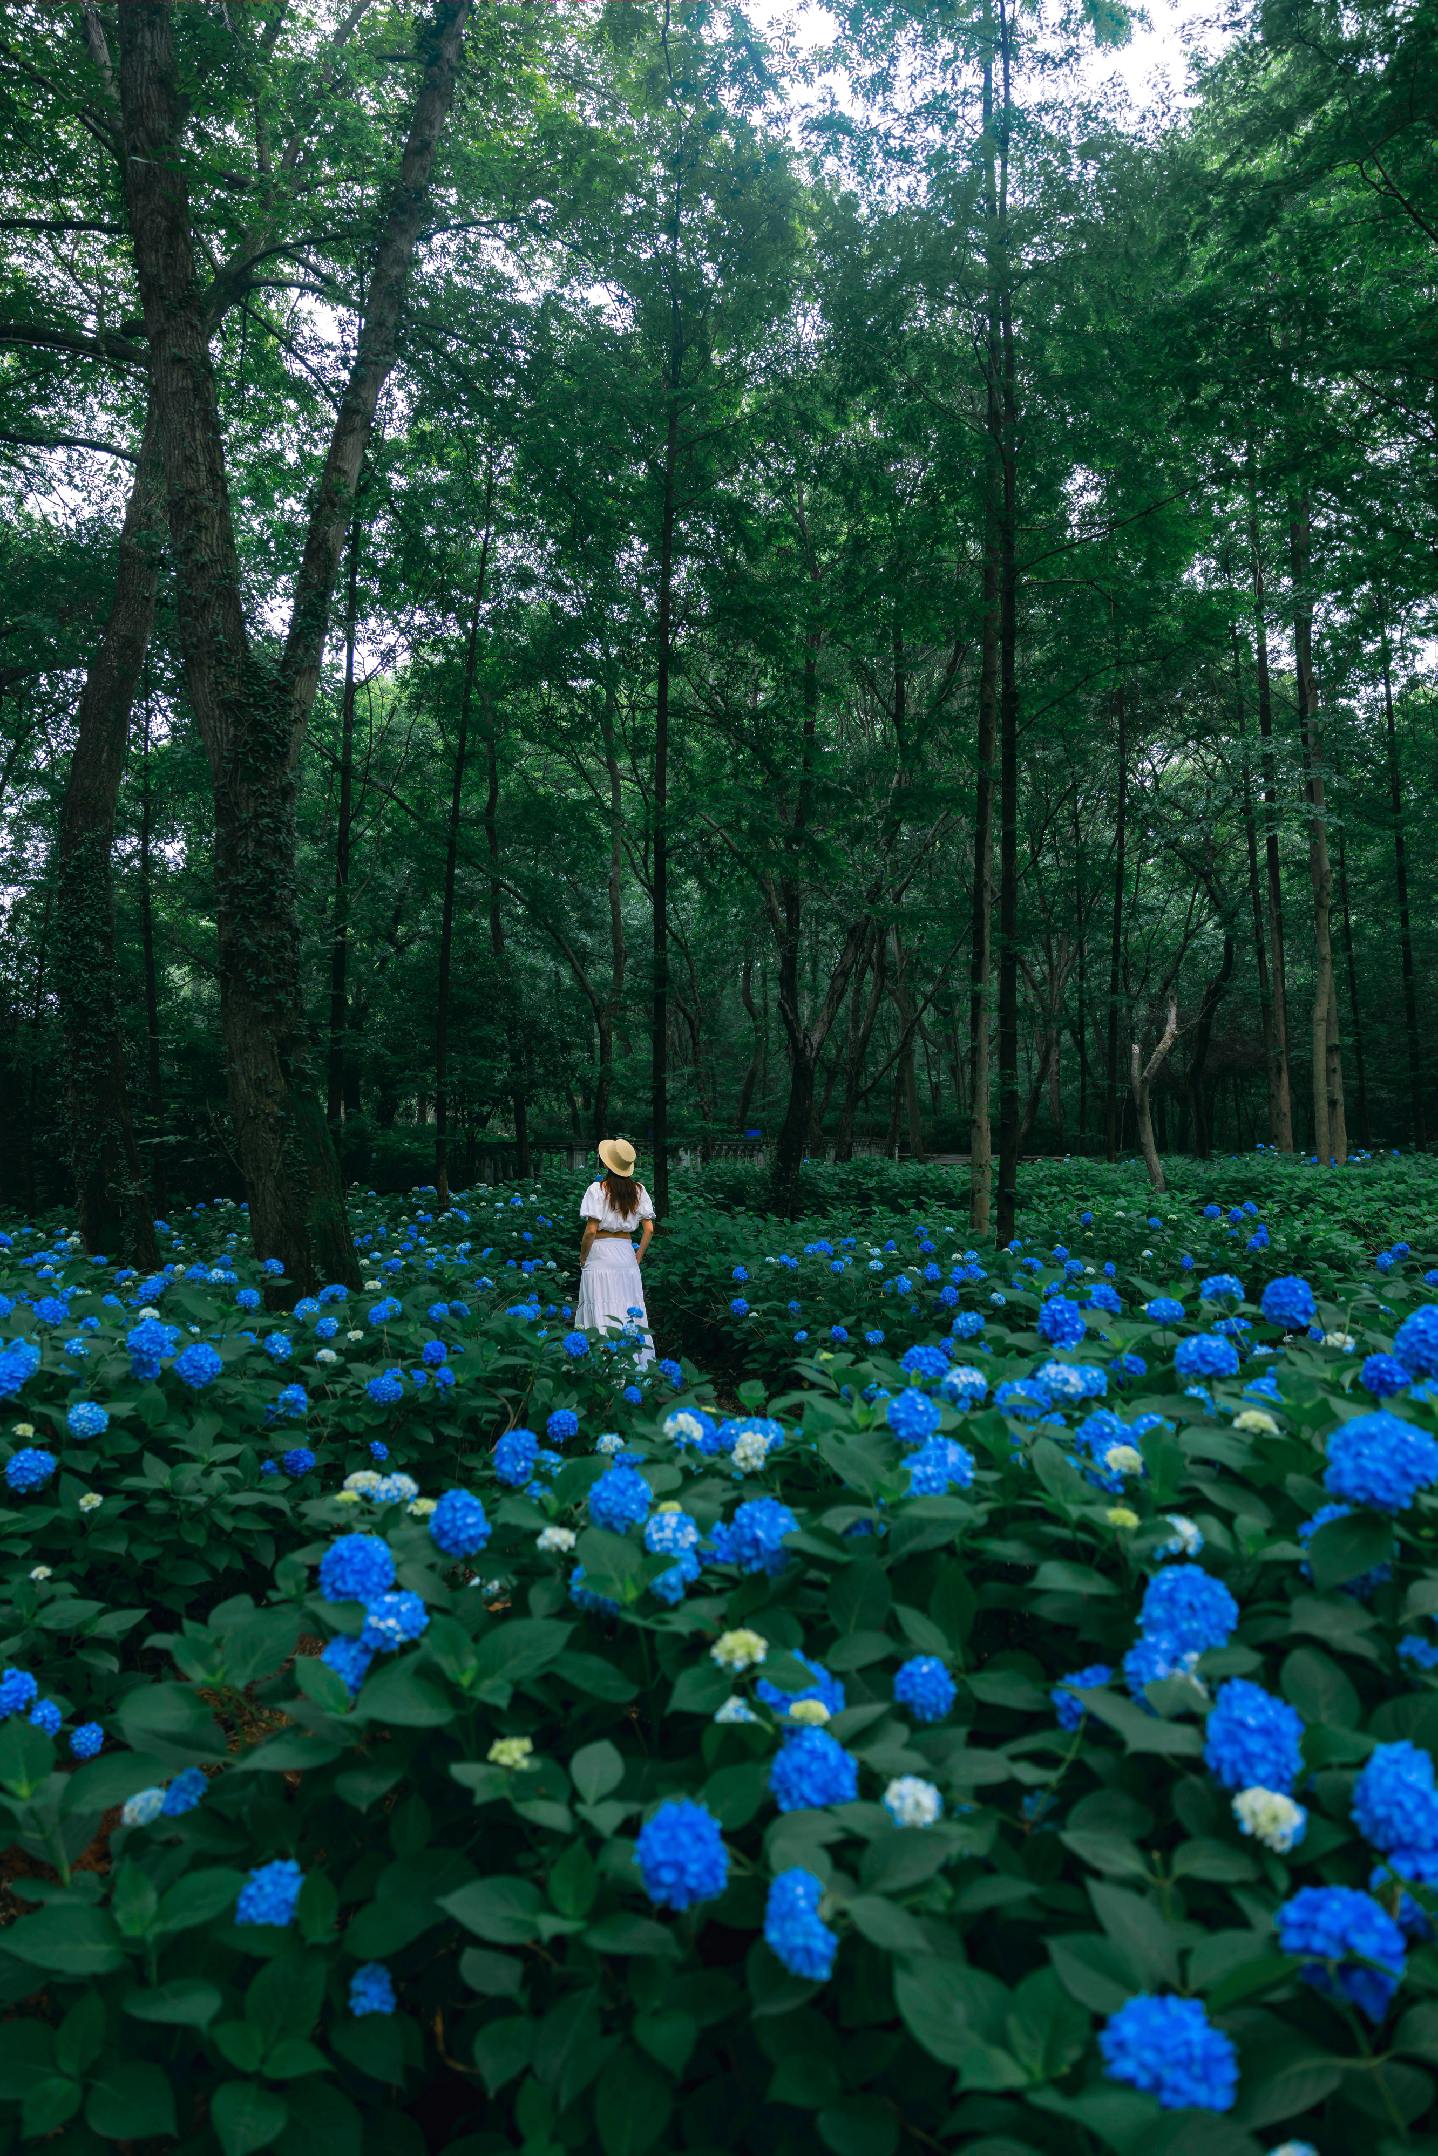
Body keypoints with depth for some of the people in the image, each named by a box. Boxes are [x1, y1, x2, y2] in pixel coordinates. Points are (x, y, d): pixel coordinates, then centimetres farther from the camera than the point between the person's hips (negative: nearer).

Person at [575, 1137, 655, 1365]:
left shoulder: (598, 1189, -10)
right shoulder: (638, 1190, 4)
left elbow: (591, 1230, -12)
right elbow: (649, 1229, 4)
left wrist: (582, 1258, 1)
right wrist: (638, 1257, 13)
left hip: (600, 1254, -4)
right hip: (627, 1252, 5)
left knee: (602, 1314, -1)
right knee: (631, 1312, 9)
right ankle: (636, 1363, 11)